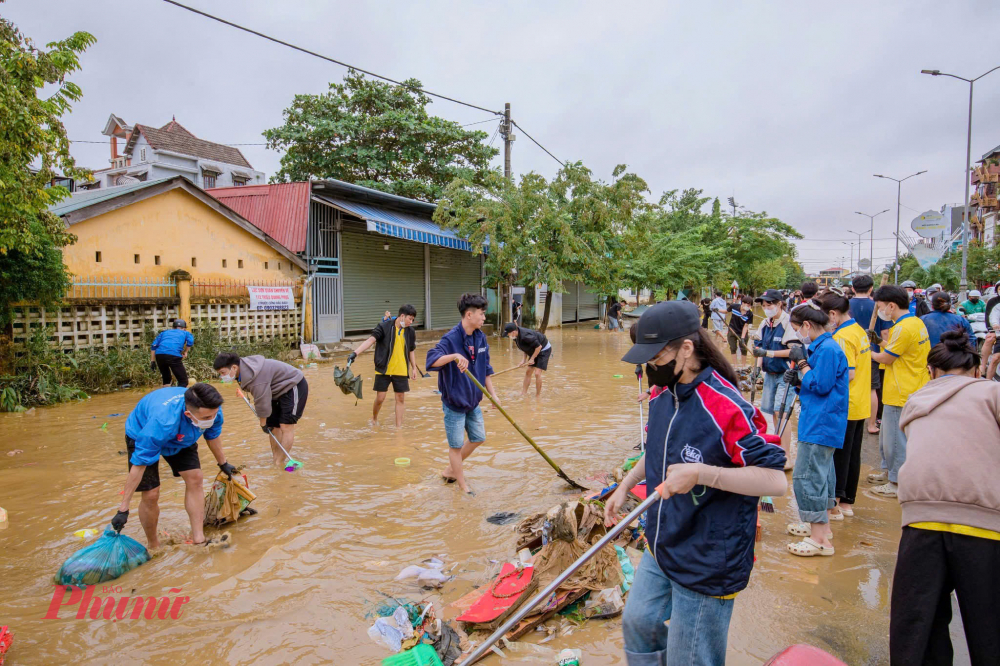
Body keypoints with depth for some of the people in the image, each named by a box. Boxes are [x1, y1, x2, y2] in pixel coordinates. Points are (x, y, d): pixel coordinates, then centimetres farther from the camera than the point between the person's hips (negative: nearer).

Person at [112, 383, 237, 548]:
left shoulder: (211, 409, -30)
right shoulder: (163, 422, -46)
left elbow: (213, 435, -5)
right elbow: (138, 465, -36)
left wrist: (223, 464, 11)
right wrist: (123, 509, -30)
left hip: (180, 436, 5)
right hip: (141, 436, -5)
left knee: (195, 479, -8)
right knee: (151, 495, -10)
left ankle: (198, 540, 0)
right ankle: (154, 547, 13)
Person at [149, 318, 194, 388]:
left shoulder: (164, 332, 32)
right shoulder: (186, 333, 25)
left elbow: (153, 346, 20)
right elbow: (190, 342, 3)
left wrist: (152, 361, 18)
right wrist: (185, 352, 14)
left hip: (159, 354, 5)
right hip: (174, 355, -4)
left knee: (166, 379, 26)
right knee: (183, 381, 0)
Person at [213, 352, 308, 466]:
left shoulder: (255, 377, -33)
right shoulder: (244, 370, -3)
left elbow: (262, 403, -25)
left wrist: (263, 424, -12)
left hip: (293, 387, -10)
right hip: (280, 391, 10)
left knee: (286, 426, -11)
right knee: (273, 426, 10)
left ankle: (279, 464, -8)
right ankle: (275, 458, 19)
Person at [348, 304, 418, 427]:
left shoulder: (410, 331, 4)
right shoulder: (384, 326, -9)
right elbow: (371, 340, -18)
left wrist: (414, 368, 14)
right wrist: (355, 352, -30)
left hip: (401, 371, 3)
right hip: (383, 370, -3)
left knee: (400, 398, 4)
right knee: (380, 398, 2)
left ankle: (399, 426, 15)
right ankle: (374, 419, 30)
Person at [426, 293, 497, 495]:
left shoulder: (481, 337, 2)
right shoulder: (451, 339, -21)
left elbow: (486, 370, 10)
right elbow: (431, 360, -35)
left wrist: (493, 394, 5)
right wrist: (454, 356, -50)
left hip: (473, 401, 8)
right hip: (454, 402, -8)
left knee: (478, 438, 18)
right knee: (456, 445, 6)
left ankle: (450, 470, 36)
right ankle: (463, 486, 24)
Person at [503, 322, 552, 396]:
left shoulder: (525, 336, -35)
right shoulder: (516, 337, -6)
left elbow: (539, 346, -30)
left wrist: (532, 359, -20)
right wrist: (525, 360, 3)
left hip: (544, 349, -9)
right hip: (534, 351, 9)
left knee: (537, 373, -15)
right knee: (528, 372, 10)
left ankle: (538, 396, -2)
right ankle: (524, 393, 18)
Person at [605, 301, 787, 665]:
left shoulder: (726, 407, -26)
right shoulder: (662, 397, 0)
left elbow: (775, 480, -27)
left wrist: (700, 473, -36)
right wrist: (624, 487, 12)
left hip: (708, 560, -7)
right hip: (662, 547, 8)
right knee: (637, 620, 22)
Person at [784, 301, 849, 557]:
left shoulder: (828, 350, -18)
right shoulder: (819, 348, 12)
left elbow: (820, 386, -21)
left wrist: (802, 363, -12)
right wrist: (798, 380, 1)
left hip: (820, 426, -11)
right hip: (822, 423, 11)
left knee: (807, 477, -8)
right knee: (821, 473, 20)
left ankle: (820, 540, -1)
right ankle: (821, 524, 36)